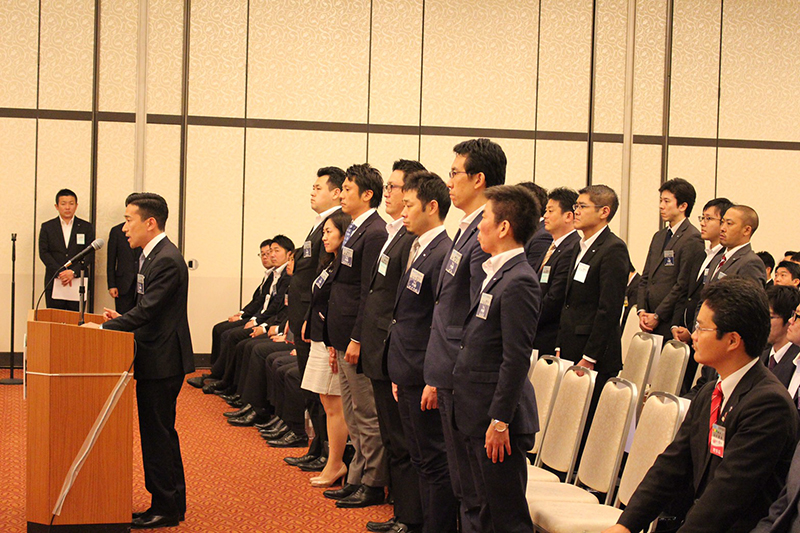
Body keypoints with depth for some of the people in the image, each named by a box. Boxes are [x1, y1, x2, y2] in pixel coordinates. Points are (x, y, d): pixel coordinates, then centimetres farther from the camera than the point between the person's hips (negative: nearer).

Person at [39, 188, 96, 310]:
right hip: (54, 283, 1)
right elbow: (44, 253, 1)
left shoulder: (87, 227, 9)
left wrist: (73, 272, -13)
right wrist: (60, 272, -12)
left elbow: (89, 255, 1)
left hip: (78, 282, 0)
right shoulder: (47, 227, 10)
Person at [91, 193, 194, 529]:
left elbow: (147, 311, -24)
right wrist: (123, 320, 6)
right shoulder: (152, 255, 14)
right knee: (161, 432, 16)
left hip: (162, 362, -10)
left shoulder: (167, 260, -19)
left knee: (158, 433, -3)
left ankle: (165, 509, 5)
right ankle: (173, 504, 25)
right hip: (155, 360, 10)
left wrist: (105, 329, -21)